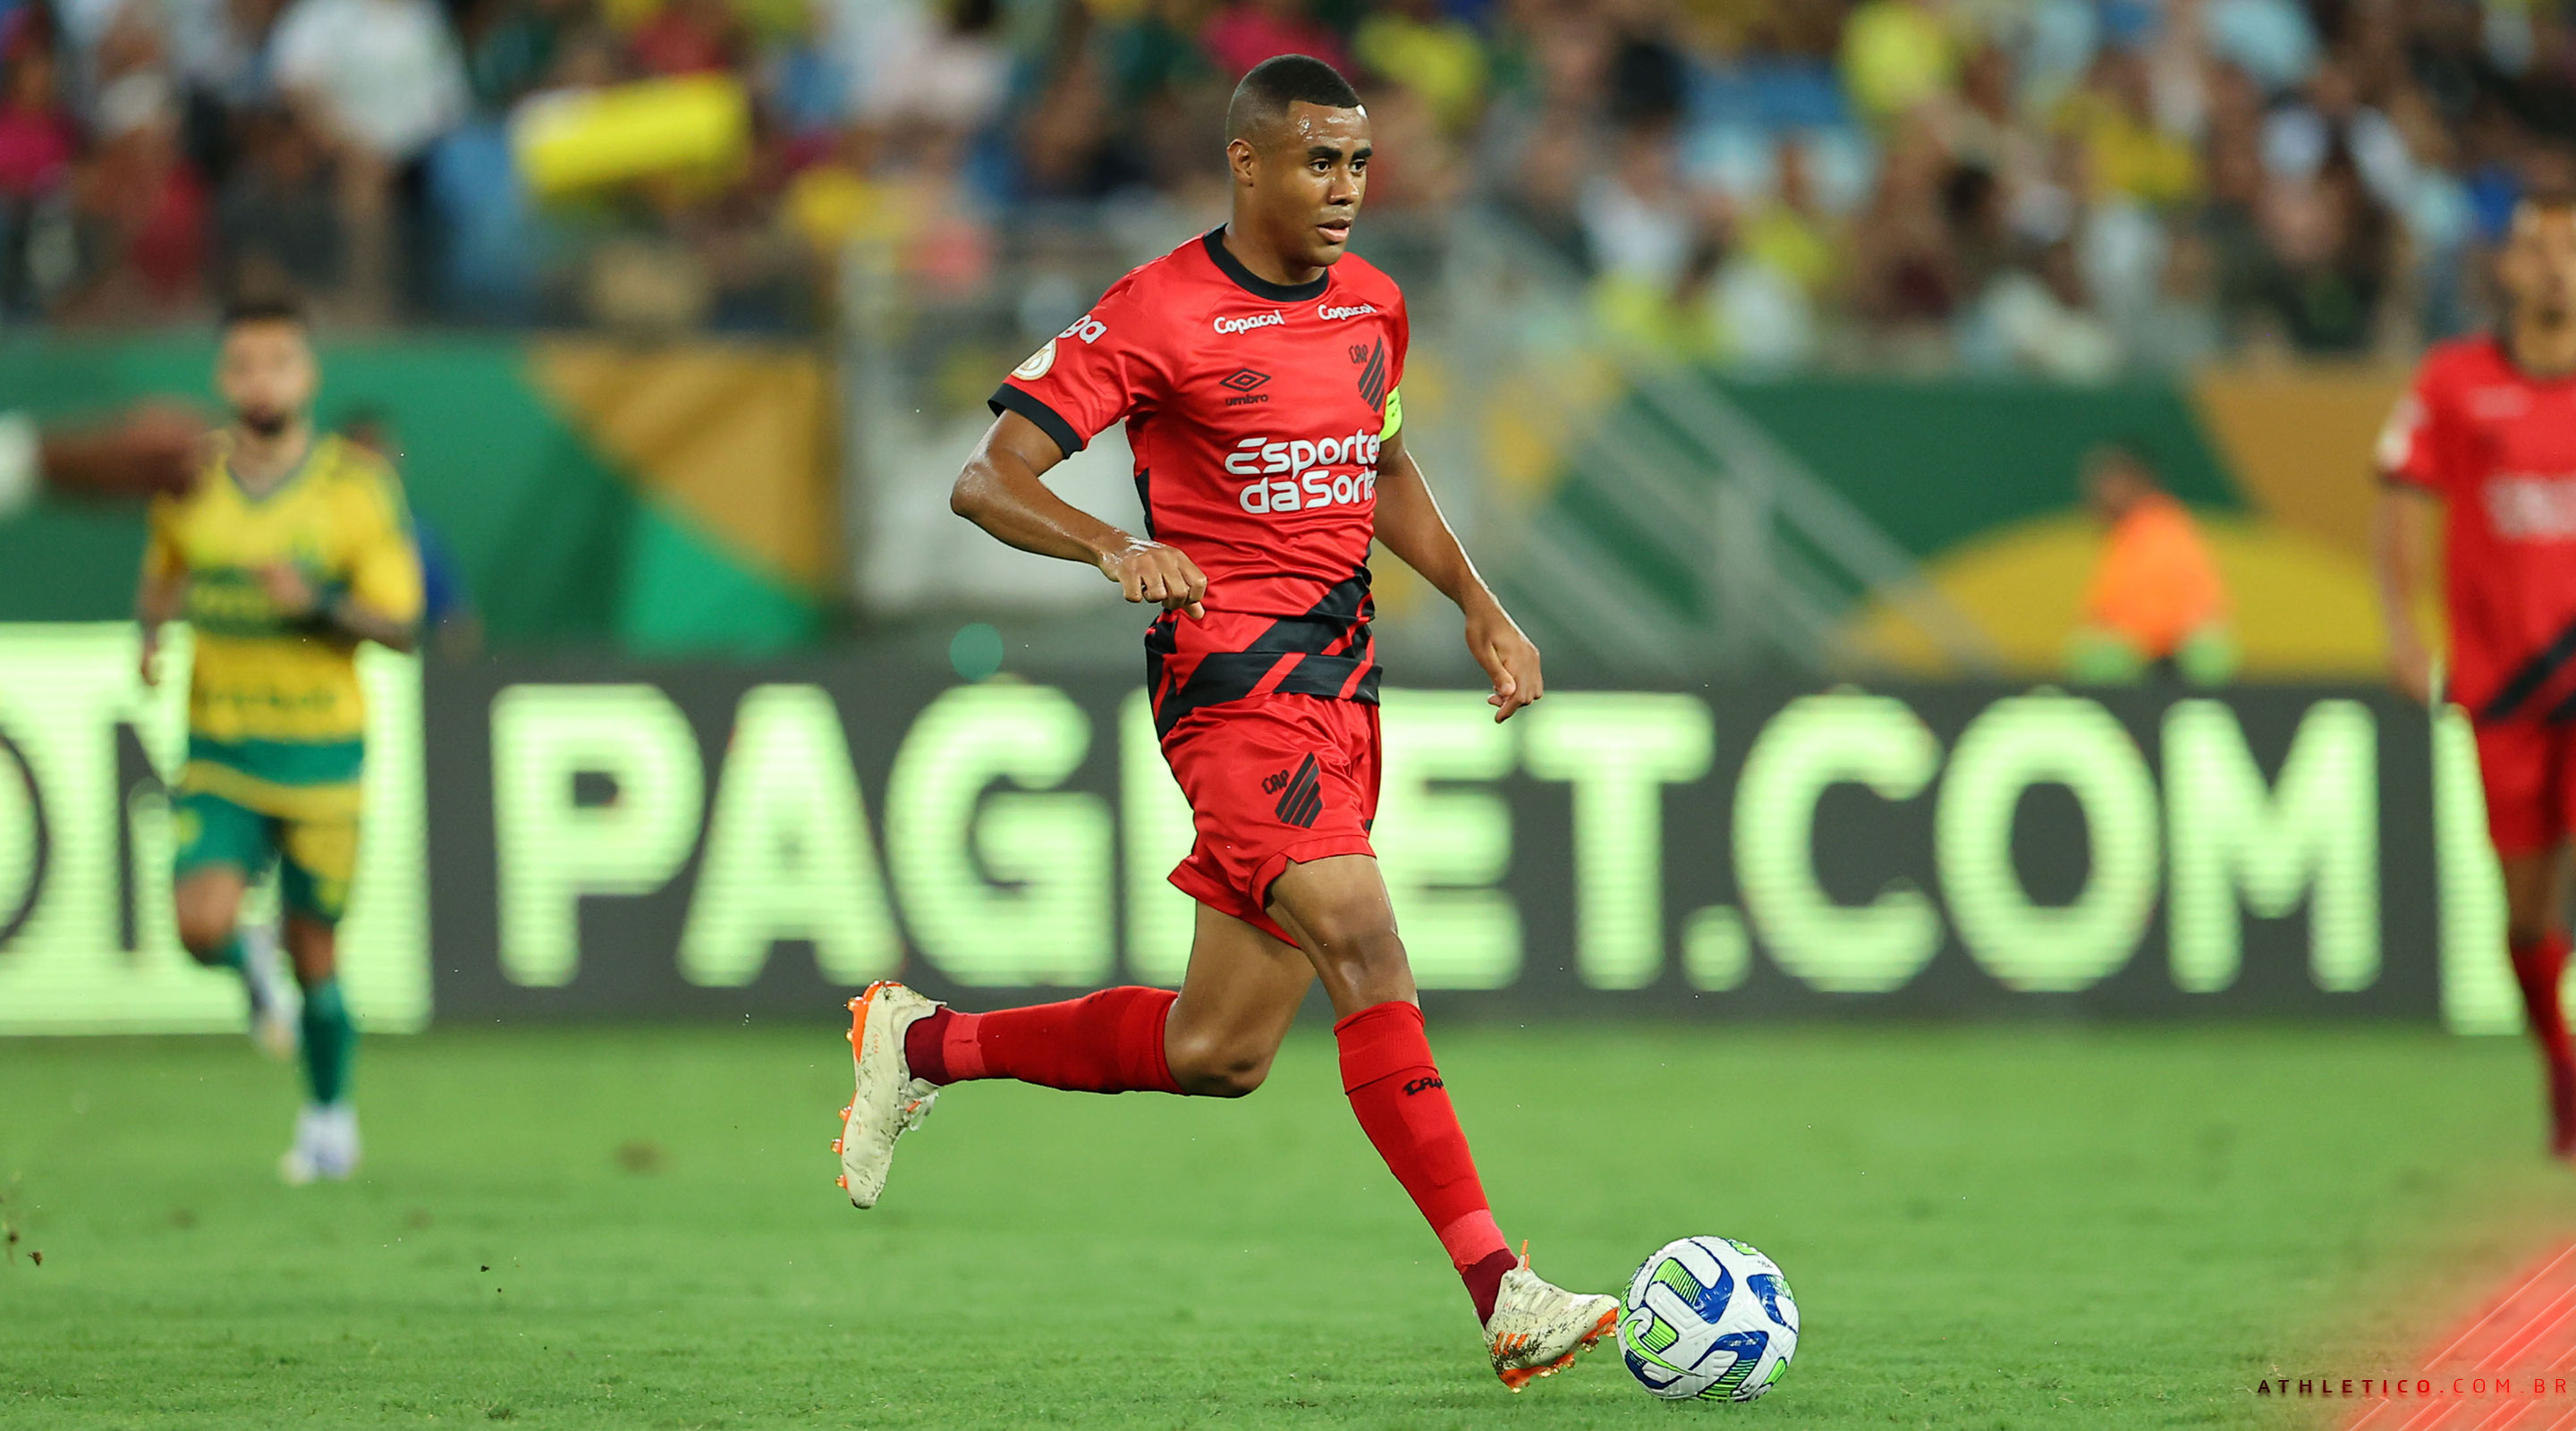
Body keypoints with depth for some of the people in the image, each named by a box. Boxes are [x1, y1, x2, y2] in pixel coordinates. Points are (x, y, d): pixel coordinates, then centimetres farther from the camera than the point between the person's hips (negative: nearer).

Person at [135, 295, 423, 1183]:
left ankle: (330, 1113, 29)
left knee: (314, 955, 4)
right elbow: (160, 580, 21)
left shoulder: (357, 488, -5)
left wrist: (318, 605, -23)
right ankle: (249, 974, 19)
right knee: (202, 925, -18)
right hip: (218, 751, 1)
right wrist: (152, 633, -1)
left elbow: (399, 626, -5)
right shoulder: (185, 485, 2)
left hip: (321, 750, -1)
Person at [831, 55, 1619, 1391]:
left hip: (1341, 682, 8)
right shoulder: (1158, 315, -10)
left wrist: (1478, 604, 16)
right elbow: (986, 480, -12)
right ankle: (1503, 1294, -28)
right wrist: (1117, 547, -30)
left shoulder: (1370, 303, 12)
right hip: (1231, 671, -8)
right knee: (1365, 948, -23)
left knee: (1216, 1053, 9)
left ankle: (921, 1044, 30)